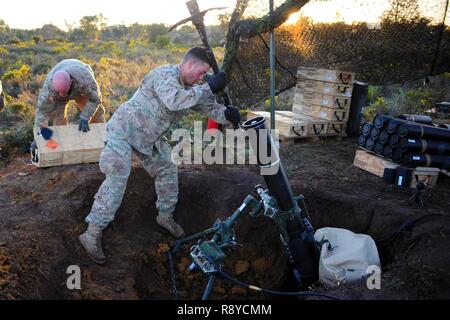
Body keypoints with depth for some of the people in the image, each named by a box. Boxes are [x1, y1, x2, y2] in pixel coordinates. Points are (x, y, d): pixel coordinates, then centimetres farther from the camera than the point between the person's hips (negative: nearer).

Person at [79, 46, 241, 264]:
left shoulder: (192, 88, 2)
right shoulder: (165, 74, -25)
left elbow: (209, 106, 3)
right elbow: (174, 100, -44)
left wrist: (226, 114, -18)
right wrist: (208, 88, -40)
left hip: (149, 138, 9)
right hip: (124, 130, -9)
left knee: (167, 171, 11)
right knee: (117, 180, -15)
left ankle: (165, 216, 31)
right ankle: (92, 234, -8)